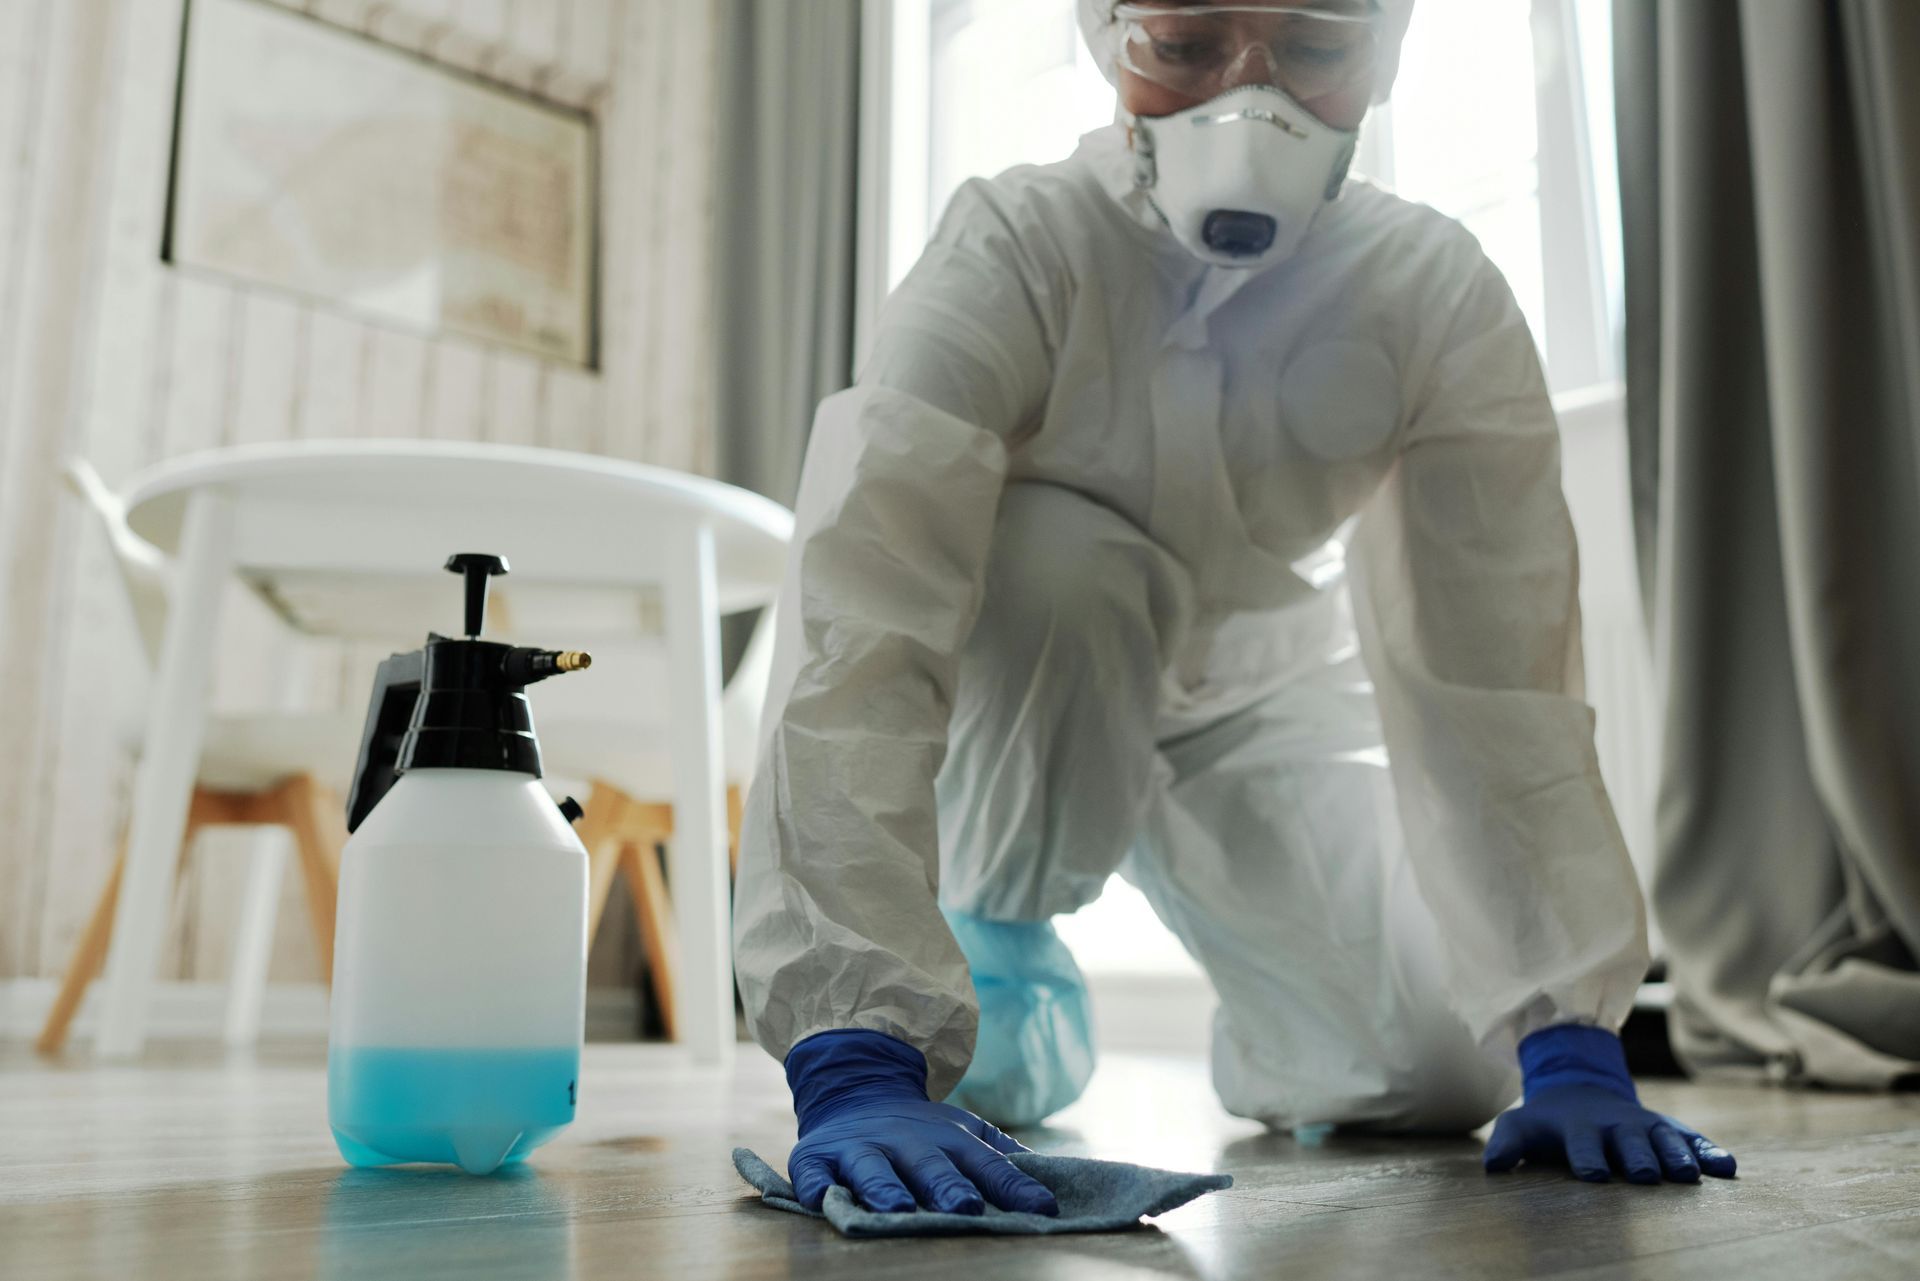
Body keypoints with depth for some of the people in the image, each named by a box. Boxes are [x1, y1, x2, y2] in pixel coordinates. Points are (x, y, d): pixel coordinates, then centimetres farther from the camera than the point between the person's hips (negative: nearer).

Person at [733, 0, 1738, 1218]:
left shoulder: (1440, 296, -21)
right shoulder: (1012, 253, -30)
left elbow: (1496, 669, -23)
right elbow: (859, 636, -41)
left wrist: (1573, 1046, -29)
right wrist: (853, 1063, -50)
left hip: (1259, 692, 2)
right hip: (1020, 698, -2)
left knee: (1437, 1075, -13)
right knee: (1062, 565, -36)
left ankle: (1264, 969, 23)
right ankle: (998, 935, -8)